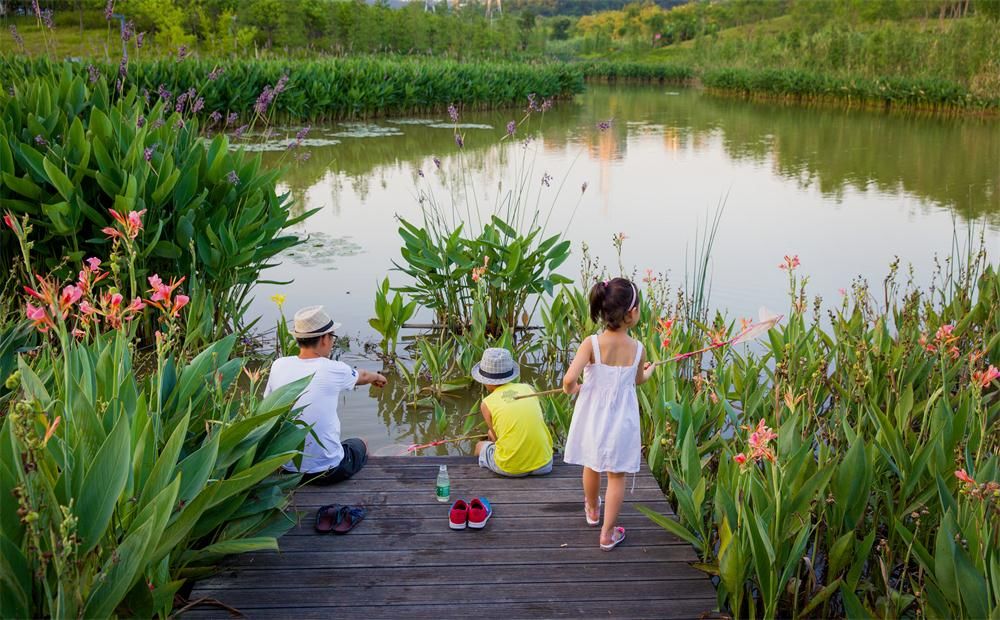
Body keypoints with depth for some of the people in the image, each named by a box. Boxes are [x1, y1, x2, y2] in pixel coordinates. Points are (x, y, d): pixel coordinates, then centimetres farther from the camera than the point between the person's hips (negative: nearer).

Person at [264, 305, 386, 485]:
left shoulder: (278, 366, -8)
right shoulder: (333, 370, -14)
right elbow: (361, 377, 10)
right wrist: (376, 377, 33)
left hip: (287, 469, 4)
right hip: (326, 471, -4)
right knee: (360, 445, 28)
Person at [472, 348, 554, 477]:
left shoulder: (487, 403, -3)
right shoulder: (529, 388, 5)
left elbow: (496, 438, 6)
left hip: (510, 468, -2)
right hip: (543, 465, 2)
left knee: (480, 446, 26)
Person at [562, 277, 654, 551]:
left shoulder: (591, 344, -22)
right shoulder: (638, 349, -17)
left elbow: (569, 379, -31)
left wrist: (570, 390, -7)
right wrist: (649, 371, 27)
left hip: (593, 416, 1)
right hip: (621, 420, -1)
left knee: (591, 465, 26)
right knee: (617, 476, 14)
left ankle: (592, 510, 51)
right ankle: (607, 534, 21)